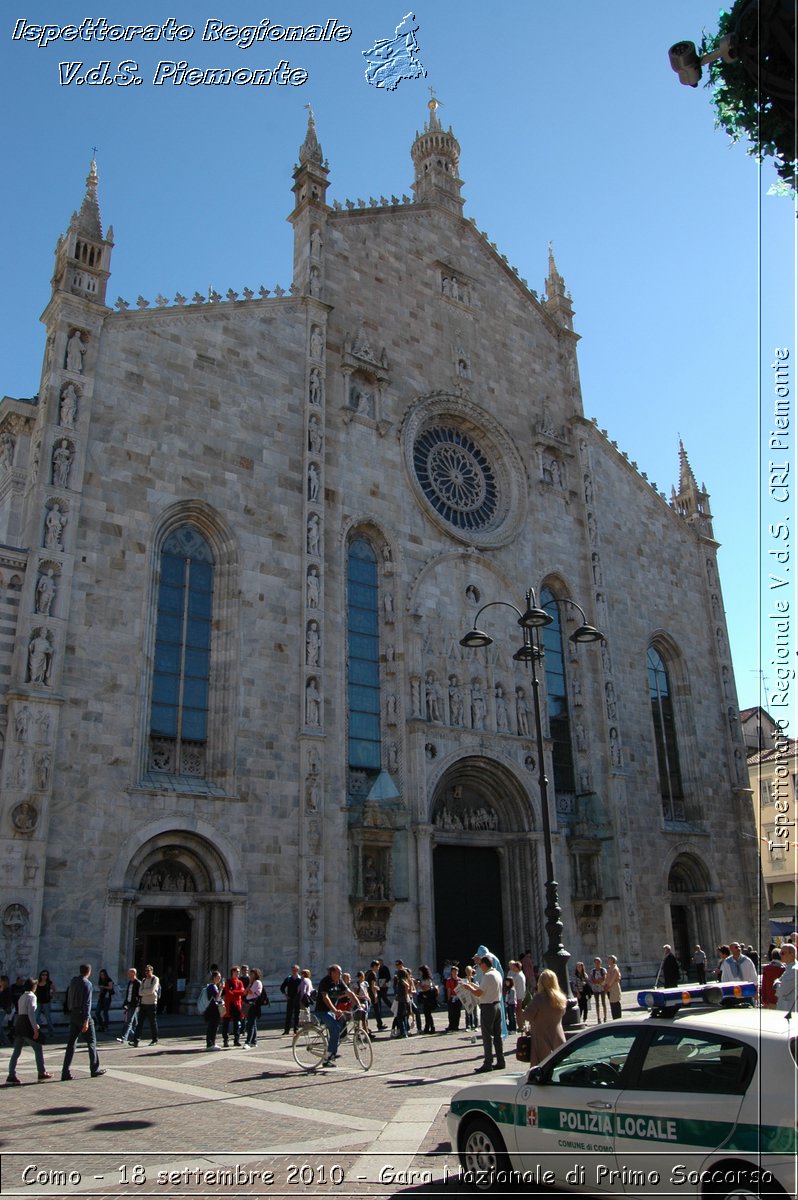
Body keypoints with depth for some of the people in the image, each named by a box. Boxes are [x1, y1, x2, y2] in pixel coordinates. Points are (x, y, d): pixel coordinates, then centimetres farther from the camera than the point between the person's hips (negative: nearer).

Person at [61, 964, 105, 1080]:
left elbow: (69, 998, 15)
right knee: (91, 1042, 6)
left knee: (71, 1043, 7)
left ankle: (65, 1072, 3)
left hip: (73, 1014, 6)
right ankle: (95, 1069, 12)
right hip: (83, 1015, -6)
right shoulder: (87, 983, -14)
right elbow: (87, 1003, -19)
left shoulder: (73, 980, 5)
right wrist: (86, 1021, -21)